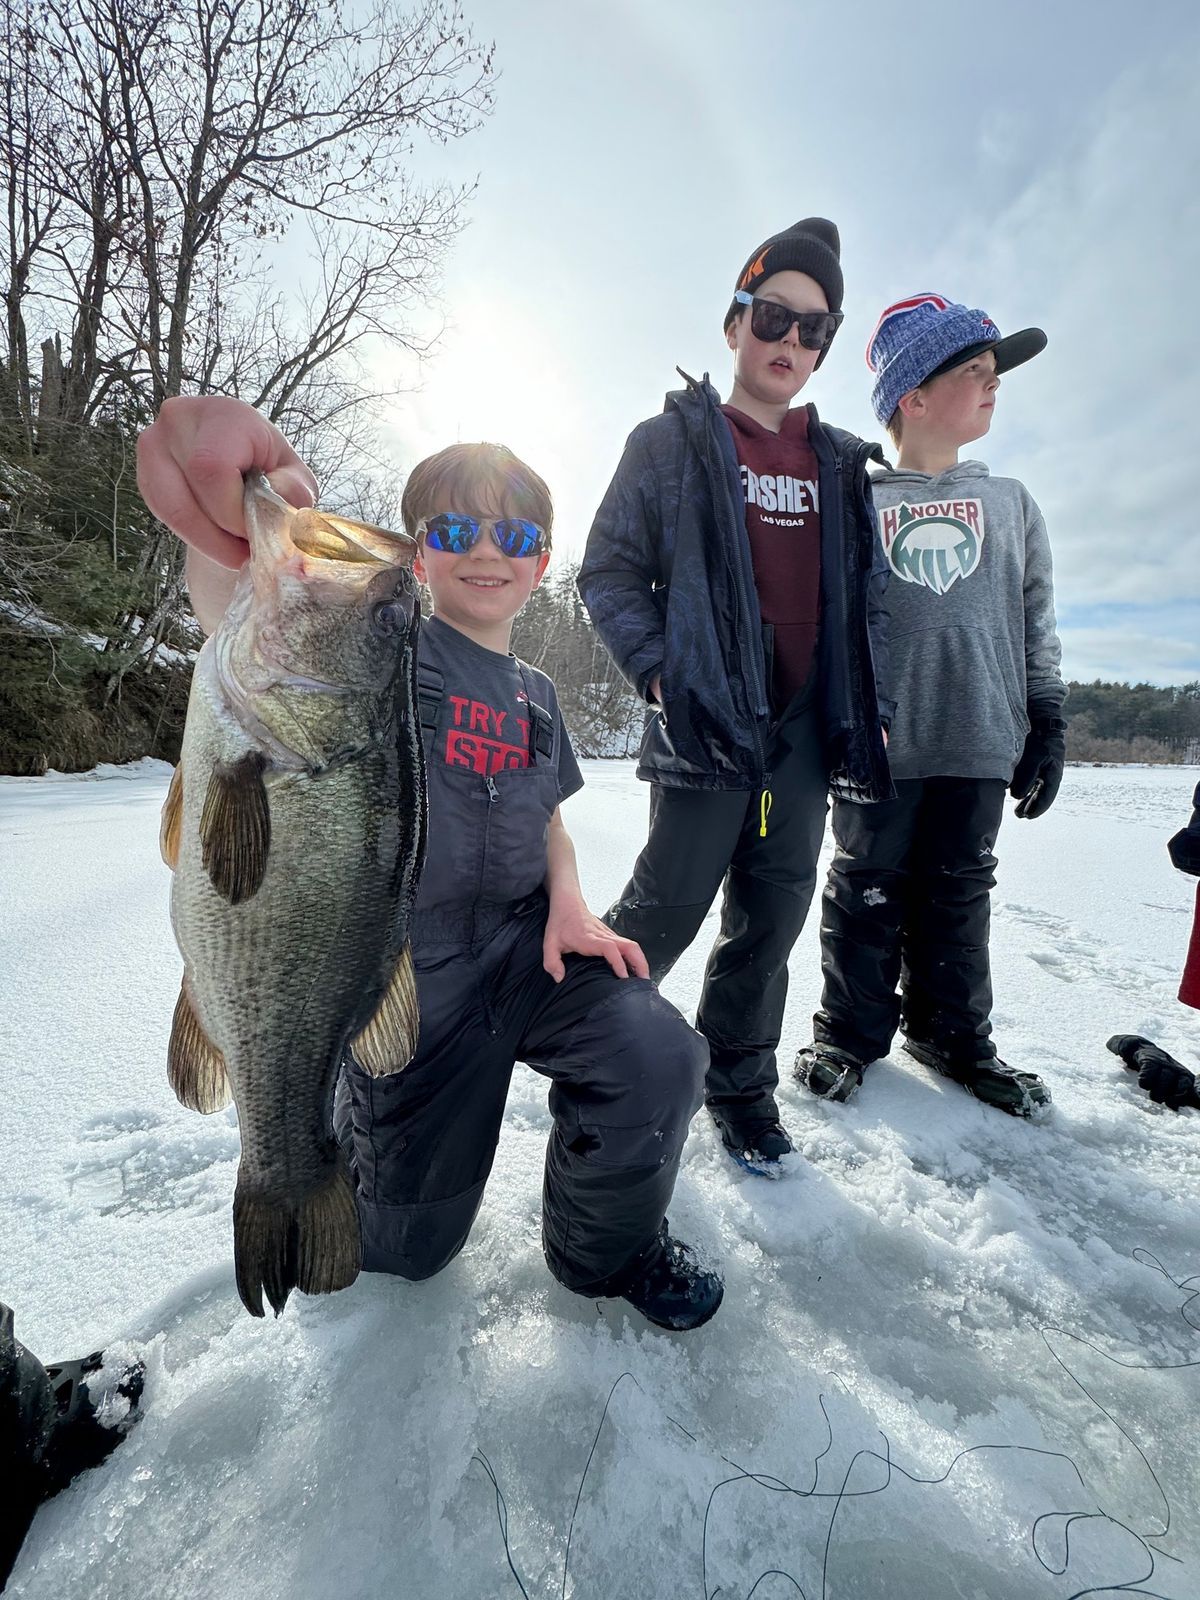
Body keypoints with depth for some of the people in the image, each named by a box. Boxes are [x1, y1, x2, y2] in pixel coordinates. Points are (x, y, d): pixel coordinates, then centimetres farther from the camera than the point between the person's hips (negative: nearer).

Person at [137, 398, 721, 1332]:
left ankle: (608, 1249, 9)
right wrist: (232, 543, -58)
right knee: (409, 1247, 13)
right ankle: (348, 1120, 46)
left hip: (523, 949, 4)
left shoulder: (534, 693, 7)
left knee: (660, 1060, -23)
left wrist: (568, 904, -5)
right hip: (406, 982, -3)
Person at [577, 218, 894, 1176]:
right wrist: (662, 672, -13)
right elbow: (609, 571, 0)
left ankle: (740, 1083, 26)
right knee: (672, 905, -2)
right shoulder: (672, 441, 5)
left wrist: (867, 704, 8)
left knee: (774, 914, 8)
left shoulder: (840, 465, 17)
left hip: (805, 728, 5)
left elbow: (864, 594, 18)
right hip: (706, 723, -4)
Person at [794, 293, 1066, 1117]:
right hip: (878, 743, -2)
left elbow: (1038, 624, 14)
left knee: (959, 894, 10)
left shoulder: (1011, 502, 14)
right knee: (868, 891, 4)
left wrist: (1048, 725, 9)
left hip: (981, 742, 3)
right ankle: (851, 1033, 20)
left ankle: (952, 1032, 27)